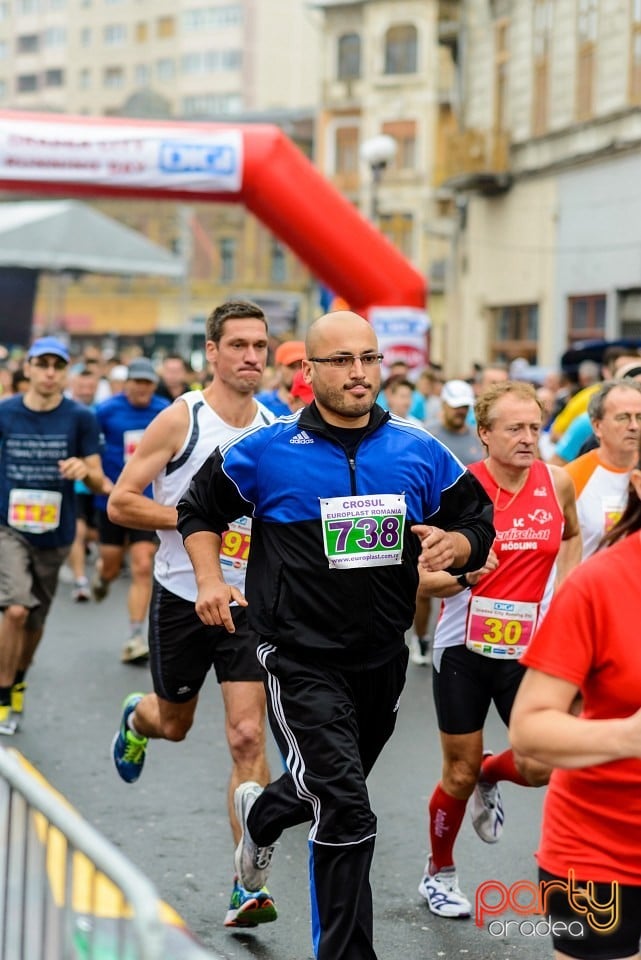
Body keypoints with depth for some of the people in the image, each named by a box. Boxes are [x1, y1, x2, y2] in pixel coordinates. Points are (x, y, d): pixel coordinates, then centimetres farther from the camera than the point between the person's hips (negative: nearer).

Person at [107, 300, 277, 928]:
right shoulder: (180, 419, -10)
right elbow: (119, 503, -12)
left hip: (249, 602, 2)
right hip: (182, 596, -1)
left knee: (247, 738, -9)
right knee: (173, 723, 18)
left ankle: (248, 887, -4)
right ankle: (136, 718, 57)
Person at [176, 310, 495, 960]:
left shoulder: (420, 454, 0)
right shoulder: (266, 452, -7)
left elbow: (478, 523, 9)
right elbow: (198, 509, 8)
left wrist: (456, 546, -14)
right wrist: (209, 579, -6)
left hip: (382, 658, 5)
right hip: (301, 658, -5)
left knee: (331, 790, 25)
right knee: (347, 814, -16)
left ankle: (261, 813, 59)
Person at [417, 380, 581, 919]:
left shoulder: (557, 483, -3)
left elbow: (571, 536, 20)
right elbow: (420, 579, -10)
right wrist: (462, 572, -28)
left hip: (528, 648, 3)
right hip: (464, 649, -2)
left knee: (541, 766, -9)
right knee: (458, 773, 7)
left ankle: (490, 778, 28)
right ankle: (440, 873, 32)